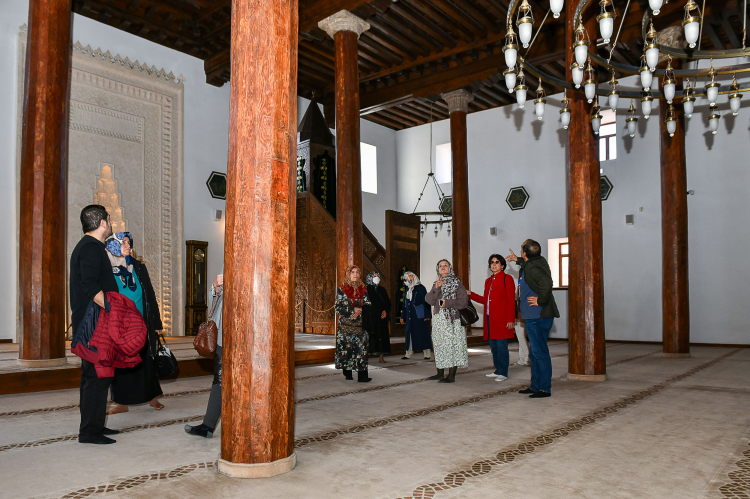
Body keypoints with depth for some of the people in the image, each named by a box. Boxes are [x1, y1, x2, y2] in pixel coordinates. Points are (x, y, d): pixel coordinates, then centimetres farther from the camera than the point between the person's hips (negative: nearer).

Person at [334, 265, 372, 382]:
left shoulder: (363, 289, 11)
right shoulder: (342, 290, 2)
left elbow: (367, 305, 11)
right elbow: (337, 307, -3)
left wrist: (360, 311, -9)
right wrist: (352, 310, -13)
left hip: (359, 324, 2)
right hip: (345, 324, -2)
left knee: (361, 348, -5)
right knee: (346, 347, -2)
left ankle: (362, 376, -7)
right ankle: (347, 373, 10)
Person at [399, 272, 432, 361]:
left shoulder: (420, 288, -8)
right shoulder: (408, 289, 14)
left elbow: (426, 301, -12)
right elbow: (405, 304, 19)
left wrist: (427, 315, -17)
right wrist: (403, 316, 19)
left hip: (420, 316, -7)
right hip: (410, 316, 7)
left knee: (423, 333, -2)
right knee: (409, 334, 7)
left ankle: (428, 354, 4)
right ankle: (408, 354, 13)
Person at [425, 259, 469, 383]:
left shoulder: (456, 283, 0)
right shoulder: (436, 284, 14)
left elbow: (464, 301, -9)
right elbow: (429, 300, -1)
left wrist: (447, 303, -16)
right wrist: (436, 288, -15)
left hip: (452, 319, -5)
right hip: (438, 319, 6)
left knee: (452, 344, -7)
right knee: (439, 345, 8)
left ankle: (451, 376, -3)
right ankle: (440, 373, 17)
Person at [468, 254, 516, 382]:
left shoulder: (507, 279, -2)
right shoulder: (488, 281, 18)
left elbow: (511, 301, -7)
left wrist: (511, 319, -13)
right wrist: (470, 294, 19)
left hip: (502, 318, -7)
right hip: (490, 318, 7)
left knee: (501, 345, -5)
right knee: (493, 345, 11)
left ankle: (503, 373, 4)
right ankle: (498, 370, 22)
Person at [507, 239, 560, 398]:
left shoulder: (531, 268, -20)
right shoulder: (538, 261, 10)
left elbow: (546, 283, -37)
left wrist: (540, 301, -25)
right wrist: (518, 260, 45)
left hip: (537, 317, -11)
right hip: (535, 316, 11)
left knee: (539, 352, -4)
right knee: (534, 353, 17)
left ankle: (544, 388, 3)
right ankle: (535, 385, 26)